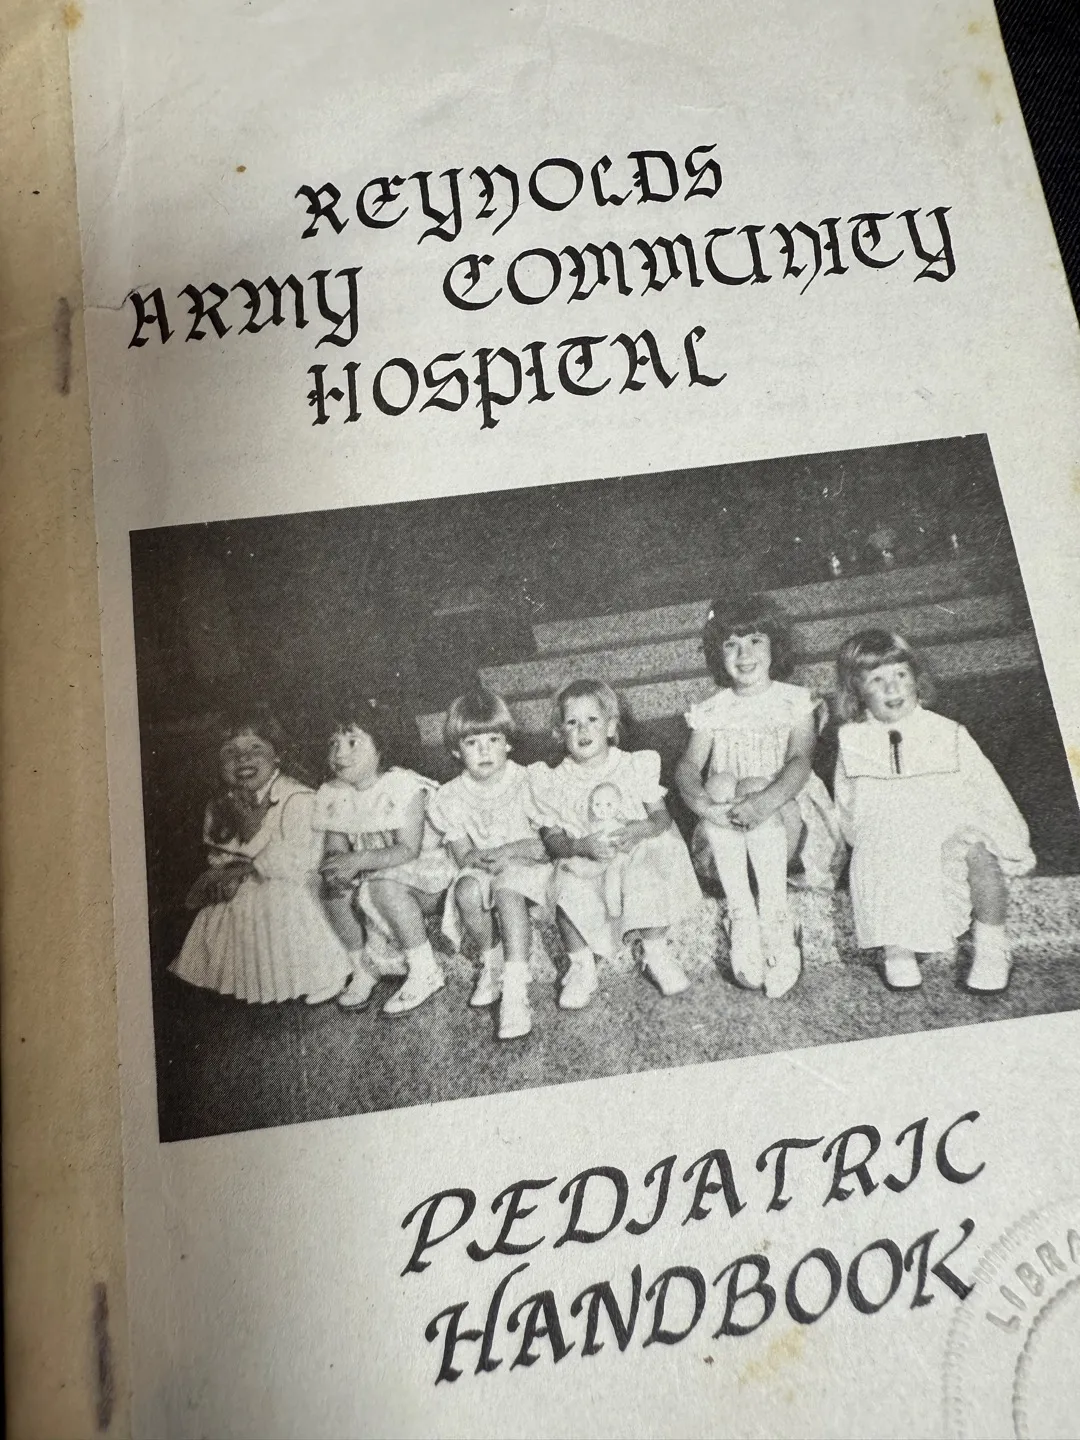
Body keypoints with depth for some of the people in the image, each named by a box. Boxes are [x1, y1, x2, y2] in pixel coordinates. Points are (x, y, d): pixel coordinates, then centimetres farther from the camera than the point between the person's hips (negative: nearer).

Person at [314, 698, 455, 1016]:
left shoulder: (404, 787, -18)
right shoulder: (334, 795, 1)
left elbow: (408, 850, -23)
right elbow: (335, 848, 0)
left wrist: (358, 861, -34)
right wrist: (333, 867, -25)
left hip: (424, 874, -6)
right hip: (372, 873, 6)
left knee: (384, 887, -35)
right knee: (337, 891, -22)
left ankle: (426, 971, -20)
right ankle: (363, 968, 0)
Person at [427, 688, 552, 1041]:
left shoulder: (527, 781, -7)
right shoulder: (452, 797, 0)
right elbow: (465, 857, -4)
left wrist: (507, 852, -22)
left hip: (528, 868, -2)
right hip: (481, 870, 3)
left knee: (508, 888, -36)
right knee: (466, 890, -32)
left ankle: (515, 991, -39)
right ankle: (491, 961, -7)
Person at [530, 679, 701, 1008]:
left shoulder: (635, 766, 4)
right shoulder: (553, 783, 2)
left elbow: (662, 816, 2)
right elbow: (551, 839, -2)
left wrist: (644, 829, -21)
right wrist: (583, 846, -23)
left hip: (636, 856, 1)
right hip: (582, 866, 0)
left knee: (651, 875, -31)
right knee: (569, 892, -31)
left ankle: (655, 951, -6)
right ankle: (582, 967, -8)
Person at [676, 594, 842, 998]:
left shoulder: (794, 701, 2)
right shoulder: (712, 711, 7)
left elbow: (800, 761, -13)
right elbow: (687, 767, -5)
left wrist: (765, 800, -34)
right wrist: (702, 801, -29)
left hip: (785, 816, -2)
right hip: (726, 828, 2)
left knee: (755, 788, -32)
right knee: (720, 783, -30)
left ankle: (774, 916, -32)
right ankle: (740, 912, -32)